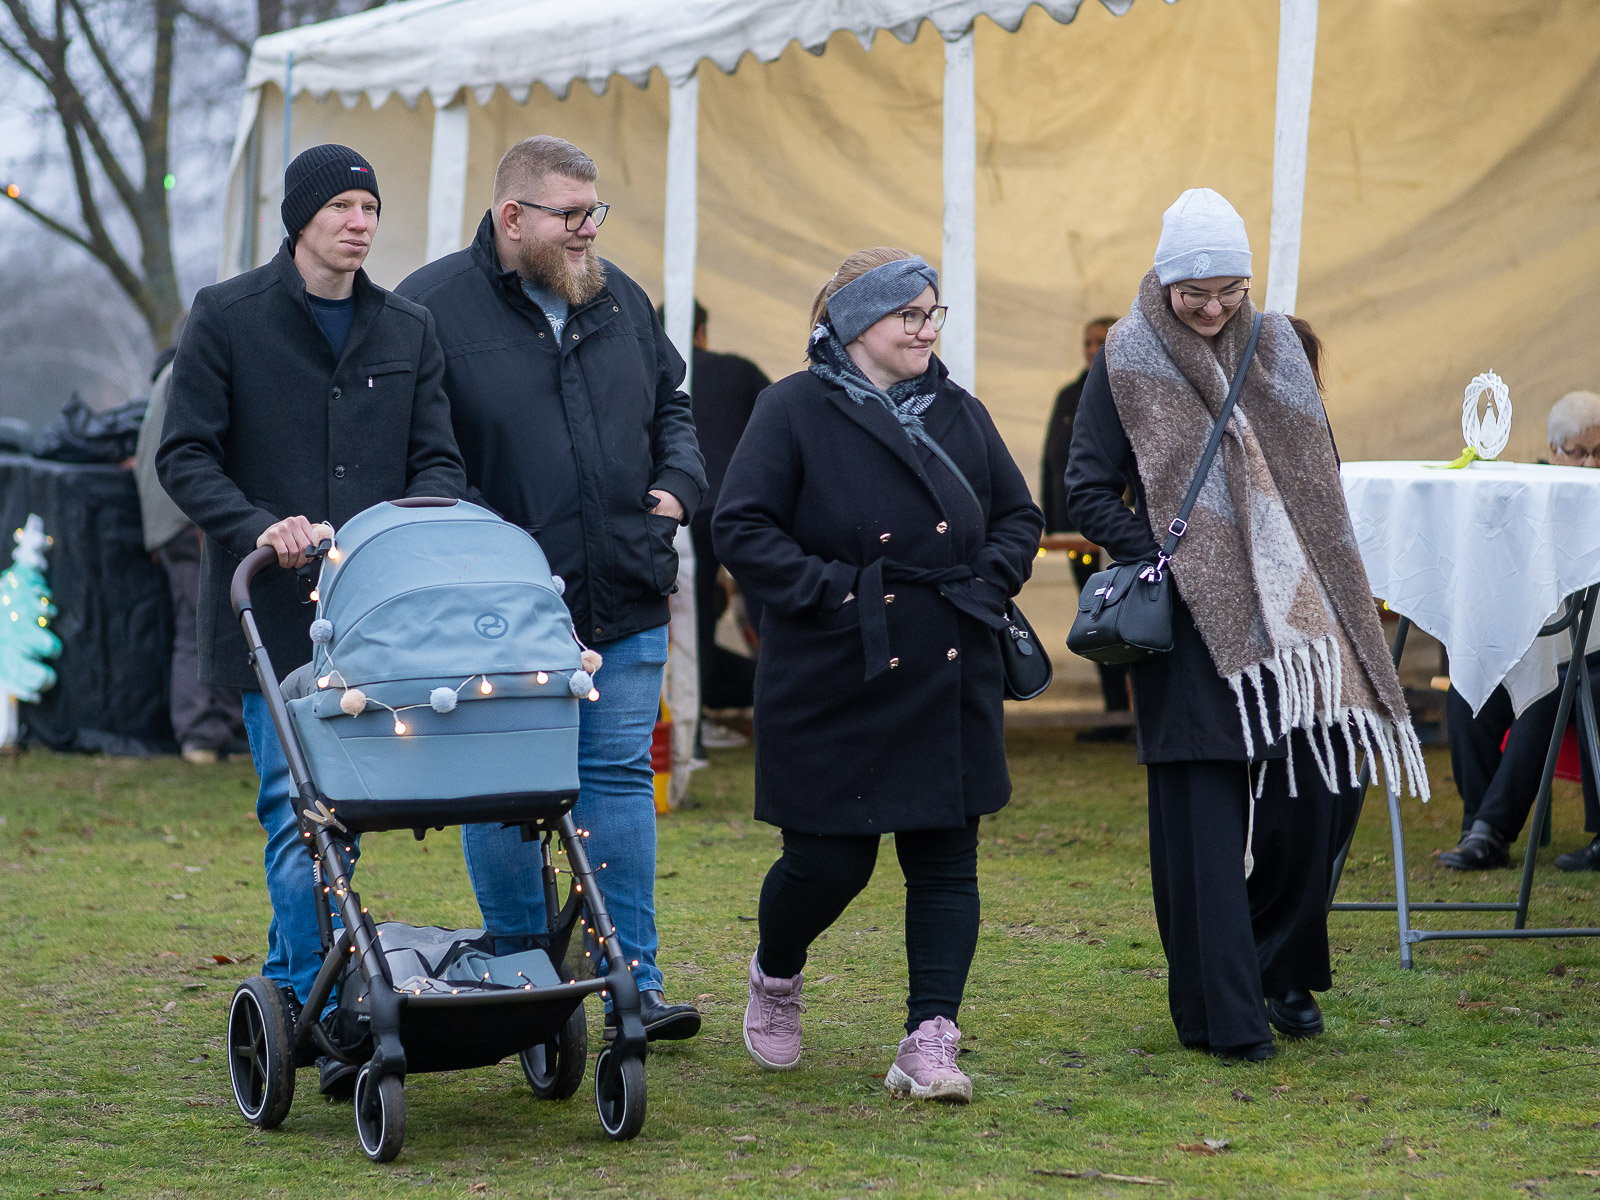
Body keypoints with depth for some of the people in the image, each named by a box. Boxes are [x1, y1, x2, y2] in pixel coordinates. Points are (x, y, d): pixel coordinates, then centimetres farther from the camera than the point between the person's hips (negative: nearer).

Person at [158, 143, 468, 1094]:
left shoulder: (407, 330, 13)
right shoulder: (227, 318, 2)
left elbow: (438, 461, 11)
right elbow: (185, 455, -1)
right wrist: (258, 527, -17)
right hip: (273, 615, -4)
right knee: (299, 819, -10)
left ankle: (288, 992, 24)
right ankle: (336, 1023, -11)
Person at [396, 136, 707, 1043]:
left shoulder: (620, 300, 13)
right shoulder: (435, 306, -5)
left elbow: (671, 406, 25)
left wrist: (678, 484, 7)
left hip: (624, 606, 5)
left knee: (621, 777, 5)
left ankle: (635, 980, 9)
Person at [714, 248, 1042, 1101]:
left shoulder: (960, 414, 11)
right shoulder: (794, 412, -5)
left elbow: (1019, 516, 20)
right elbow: (741, 529, -10)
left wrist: (987, 584, 2)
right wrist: (834, 592, -16)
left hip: (950, 686, 5)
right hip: (834, 687, -5)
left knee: (945, 862, 0)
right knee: (829, 864, 0)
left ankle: (929, 1044, 2)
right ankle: (775, 975, 31)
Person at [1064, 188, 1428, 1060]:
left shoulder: (1275, 348, 10)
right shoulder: (1127, 364, -1)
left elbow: (1317, 477, 17)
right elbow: (1088, 492, -1)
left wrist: (1319, 582, 5)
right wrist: (1159, 559, -13)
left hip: (1289, 613, 4)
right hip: (1194, 622, -4)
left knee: (1320, 788, 1)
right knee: (1207, 813, -5)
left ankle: (1282, 969, 21)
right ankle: (1222, 1012, 0)